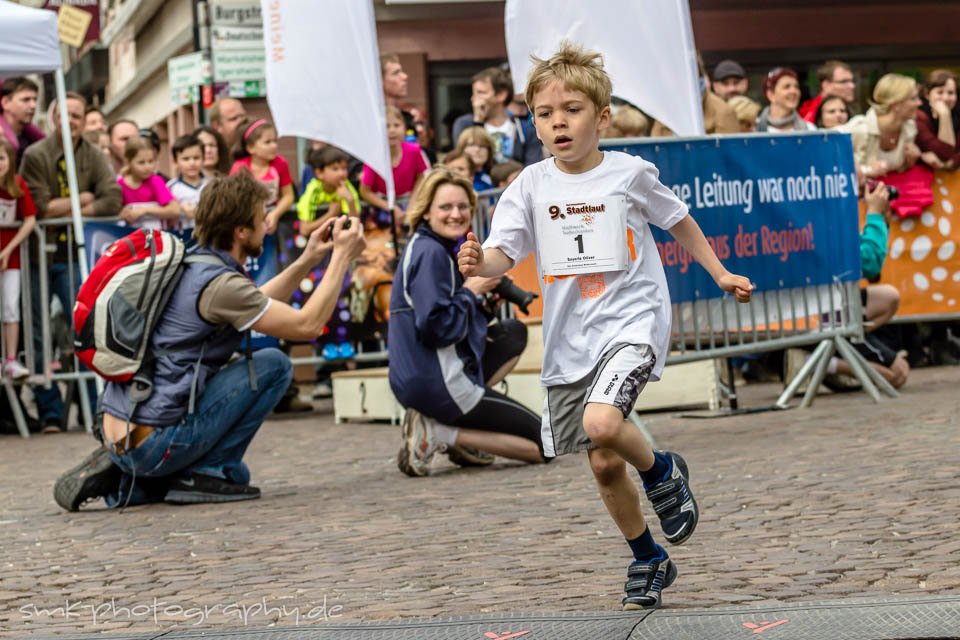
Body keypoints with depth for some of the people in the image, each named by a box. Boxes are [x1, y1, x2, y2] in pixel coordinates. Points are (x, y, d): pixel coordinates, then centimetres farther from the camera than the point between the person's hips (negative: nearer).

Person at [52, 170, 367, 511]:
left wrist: (309, 259, 23)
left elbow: (257, 305, 29)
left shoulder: (190, 265, 13)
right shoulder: (221, 283, -15)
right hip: (154, 442, -9)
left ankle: (125, 480, 14)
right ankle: (208, 471, -2)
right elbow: (307, 325, -10)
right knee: (274, 365, -2)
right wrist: (342, 257, -1)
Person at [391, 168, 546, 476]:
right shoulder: (430, 253, -15)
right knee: (542, 444, 1)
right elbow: (436, 328, -24)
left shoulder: (432, 249, 15)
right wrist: (471, 291, -11)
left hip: (416, 380, 9)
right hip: (438, 385, -9)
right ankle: (441, 434, -8)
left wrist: (482, 290, 3)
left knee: (514, 333, 25)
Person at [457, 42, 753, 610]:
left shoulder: (629, 173, -4)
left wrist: (720, 274, 18)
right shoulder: (532, 185, -1)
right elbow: (503, 254, -10)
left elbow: (678, 219, 13)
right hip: (570, 339, 3)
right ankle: (649, 561, 30)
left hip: (632, 320, -3)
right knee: (604, 465, 8)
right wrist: (478, 262, -32)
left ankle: (663, 472, 4)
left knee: (602, 424, -29)